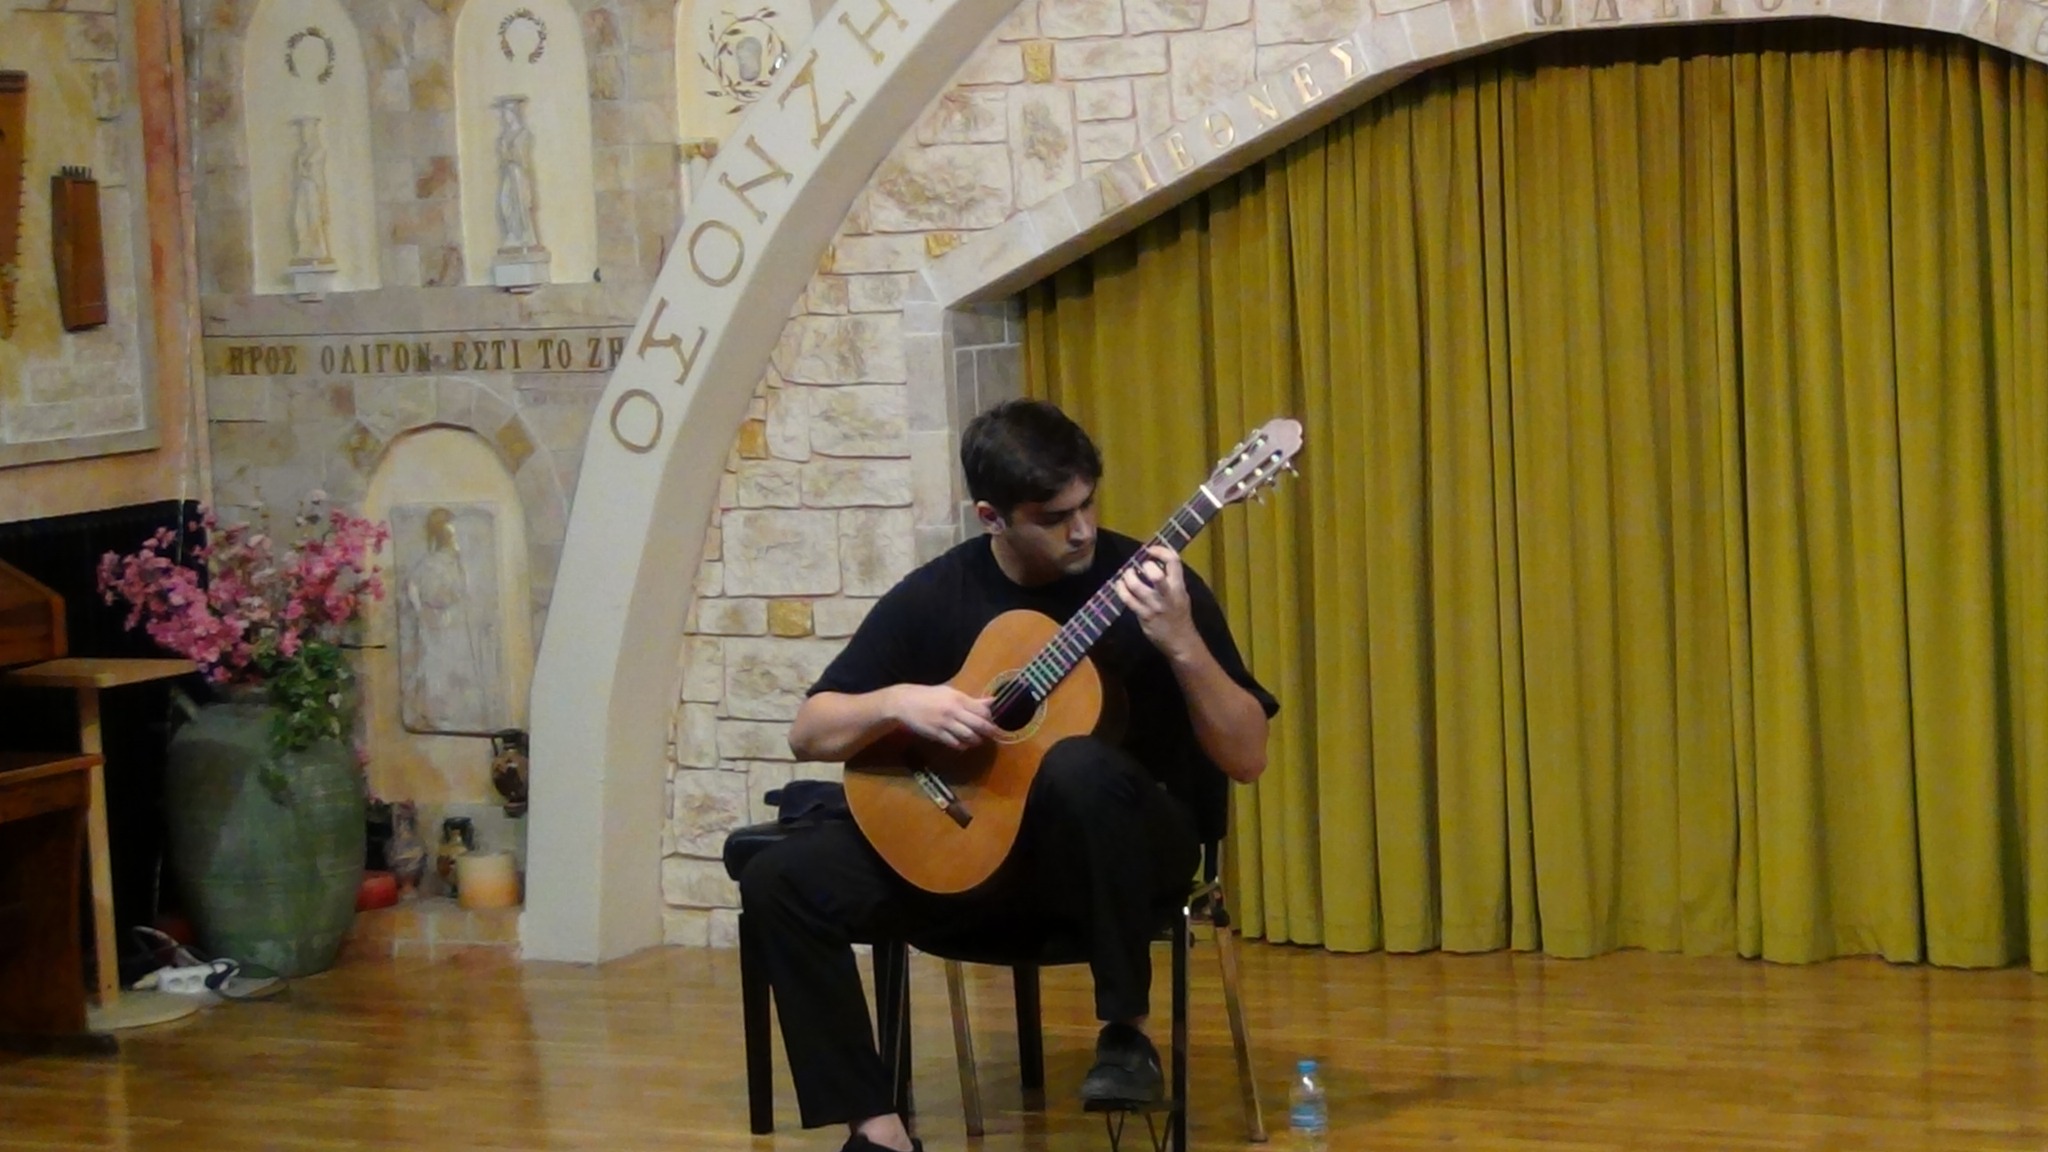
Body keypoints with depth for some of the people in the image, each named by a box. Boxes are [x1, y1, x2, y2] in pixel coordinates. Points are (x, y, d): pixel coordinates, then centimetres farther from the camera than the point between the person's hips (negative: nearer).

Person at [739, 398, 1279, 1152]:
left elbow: (1246, 759, -12)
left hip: (1126, 850, -3)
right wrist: (899, 702, -18)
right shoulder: (934, 597, -1)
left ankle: (1126, 1032, -21)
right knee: (782, 882, -17)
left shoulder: (1148, 585, -7)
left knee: (1079, 768, -38)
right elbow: (809, 734, 2)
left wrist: (1181, 643, -27)